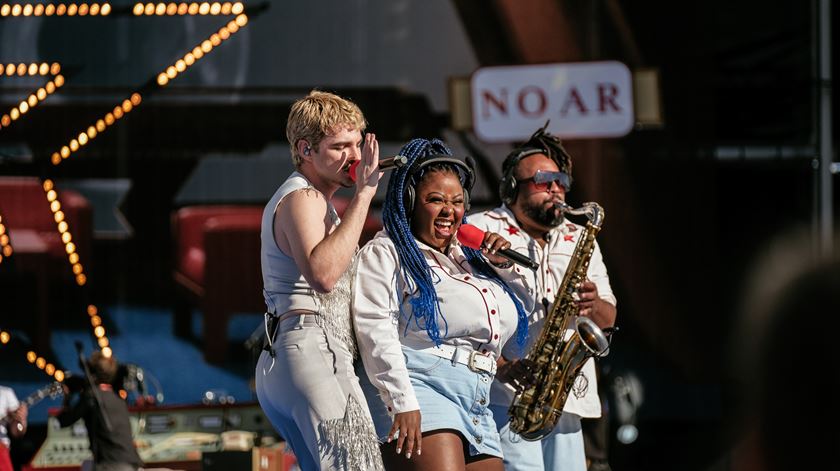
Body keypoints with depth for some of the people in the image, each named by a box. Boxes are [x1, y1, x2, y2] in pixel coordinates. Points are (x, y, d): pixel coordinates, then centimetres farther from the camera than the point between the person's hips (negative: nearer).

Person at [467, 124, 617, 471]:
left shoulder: (579, 240, 21)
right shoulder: (480, 231, 2)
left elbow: (608, 319, 19)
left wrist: (593, 305, -7)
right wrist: (500, 364, -19)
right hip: (505, 397, -6)